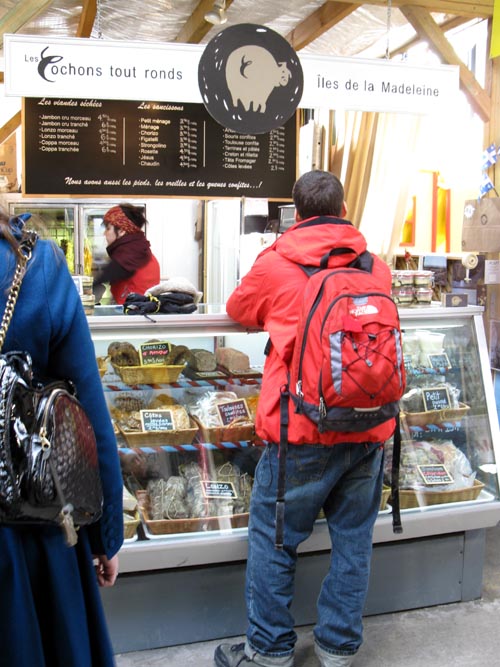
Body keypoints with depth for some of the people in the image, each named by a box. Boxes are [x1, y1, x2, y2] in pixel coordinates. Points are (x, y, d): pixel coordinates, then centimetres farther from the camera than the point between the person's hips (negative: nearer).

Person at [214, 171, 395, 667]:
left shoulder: (275, 264, -4)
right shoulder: (377, 267, 7)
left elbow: (239, 312, 13)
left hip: (303, 428, -4)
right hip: (369, 430, 4)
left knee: (273, 539, 10)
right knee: (353, 539, 15)